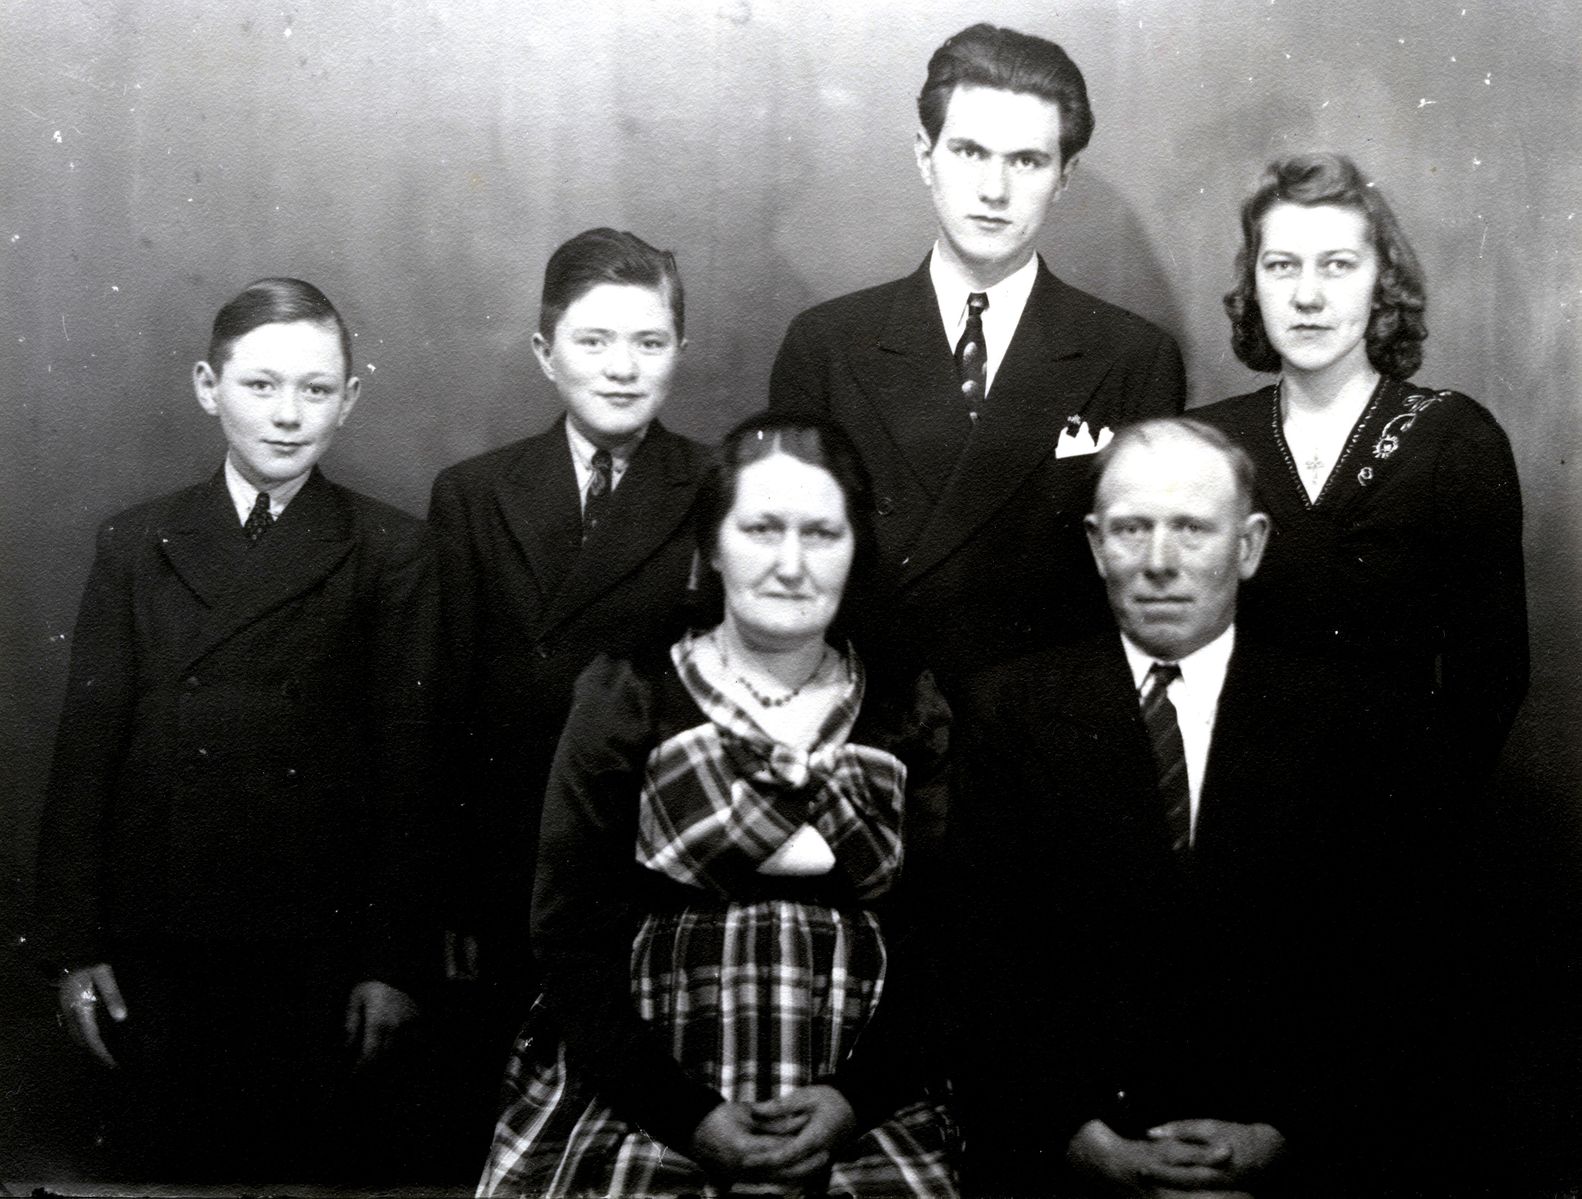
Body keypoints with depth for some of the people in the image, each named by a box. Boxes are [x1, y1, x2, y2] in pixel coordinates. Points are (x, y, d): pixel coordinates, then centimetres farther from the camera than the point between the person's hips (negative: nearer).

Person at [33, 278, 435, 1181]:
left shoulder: (391, 553, -1)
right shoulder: (136, 546, 6)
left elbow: (408, 762, -3)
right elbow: (87, 746, 4)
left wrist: (395, 960, -6)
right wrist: (77, 948, 0)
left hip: (314, 946, -2)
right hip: (158, 942, 2)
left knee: (298, 1162, 7)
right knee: (168, 1161, 11)